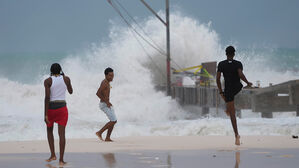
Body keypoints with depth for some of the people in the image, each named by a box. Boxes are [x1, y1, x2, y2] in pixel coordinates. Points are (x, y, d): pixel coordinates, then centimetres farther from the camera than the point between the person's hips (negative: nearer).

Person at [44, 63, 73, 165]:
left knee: (49, 130, 22)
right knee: (62, 134, 1)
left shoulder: (48, 81, -7)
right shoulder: (66, 79, 1)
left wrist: (46, 115, -14)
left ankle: (53, 155, 12)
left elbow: (47, 97, -15)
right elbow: (71, 92, 18)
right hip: (62, 108, 1)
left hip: (51, 108, -1)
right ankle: (61, 160, -5)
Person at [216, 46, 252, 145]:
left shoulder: (221, 64, -4)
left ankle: (236, 134, -7)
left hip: (228, 90, -1)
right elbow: (241, 75, -23)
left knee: (232, 114, 1)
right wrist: (248, 83, -7)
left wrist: (221, 92, 1)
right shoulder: (238, 64, -7)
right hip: (238, 87, 1)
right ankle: (228, 110, 46)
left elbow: (218, 79, -6)